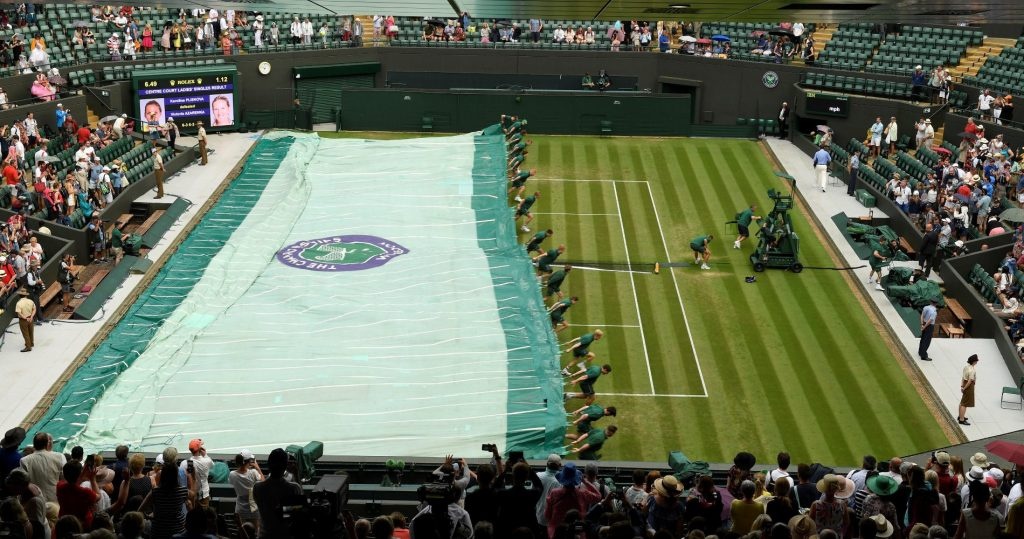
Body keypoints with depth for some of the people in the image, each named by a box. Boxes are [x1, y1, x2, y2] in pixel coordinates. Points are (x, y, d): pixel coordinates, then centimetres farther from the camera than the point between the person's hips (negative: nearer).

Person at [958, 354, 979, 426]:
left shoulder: (966, 366, 0)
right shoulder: (972, 370, -26)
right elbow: (970, 381, -24)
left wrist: (962, 386, 12)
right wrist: (964, 388, -13)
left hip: (965, 384, 9)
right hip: (969, 386, -9)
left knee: (963, 402, 23)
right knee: (965, 404, -1)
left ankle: (960, 416, 38)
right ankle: (961, 420, 6)